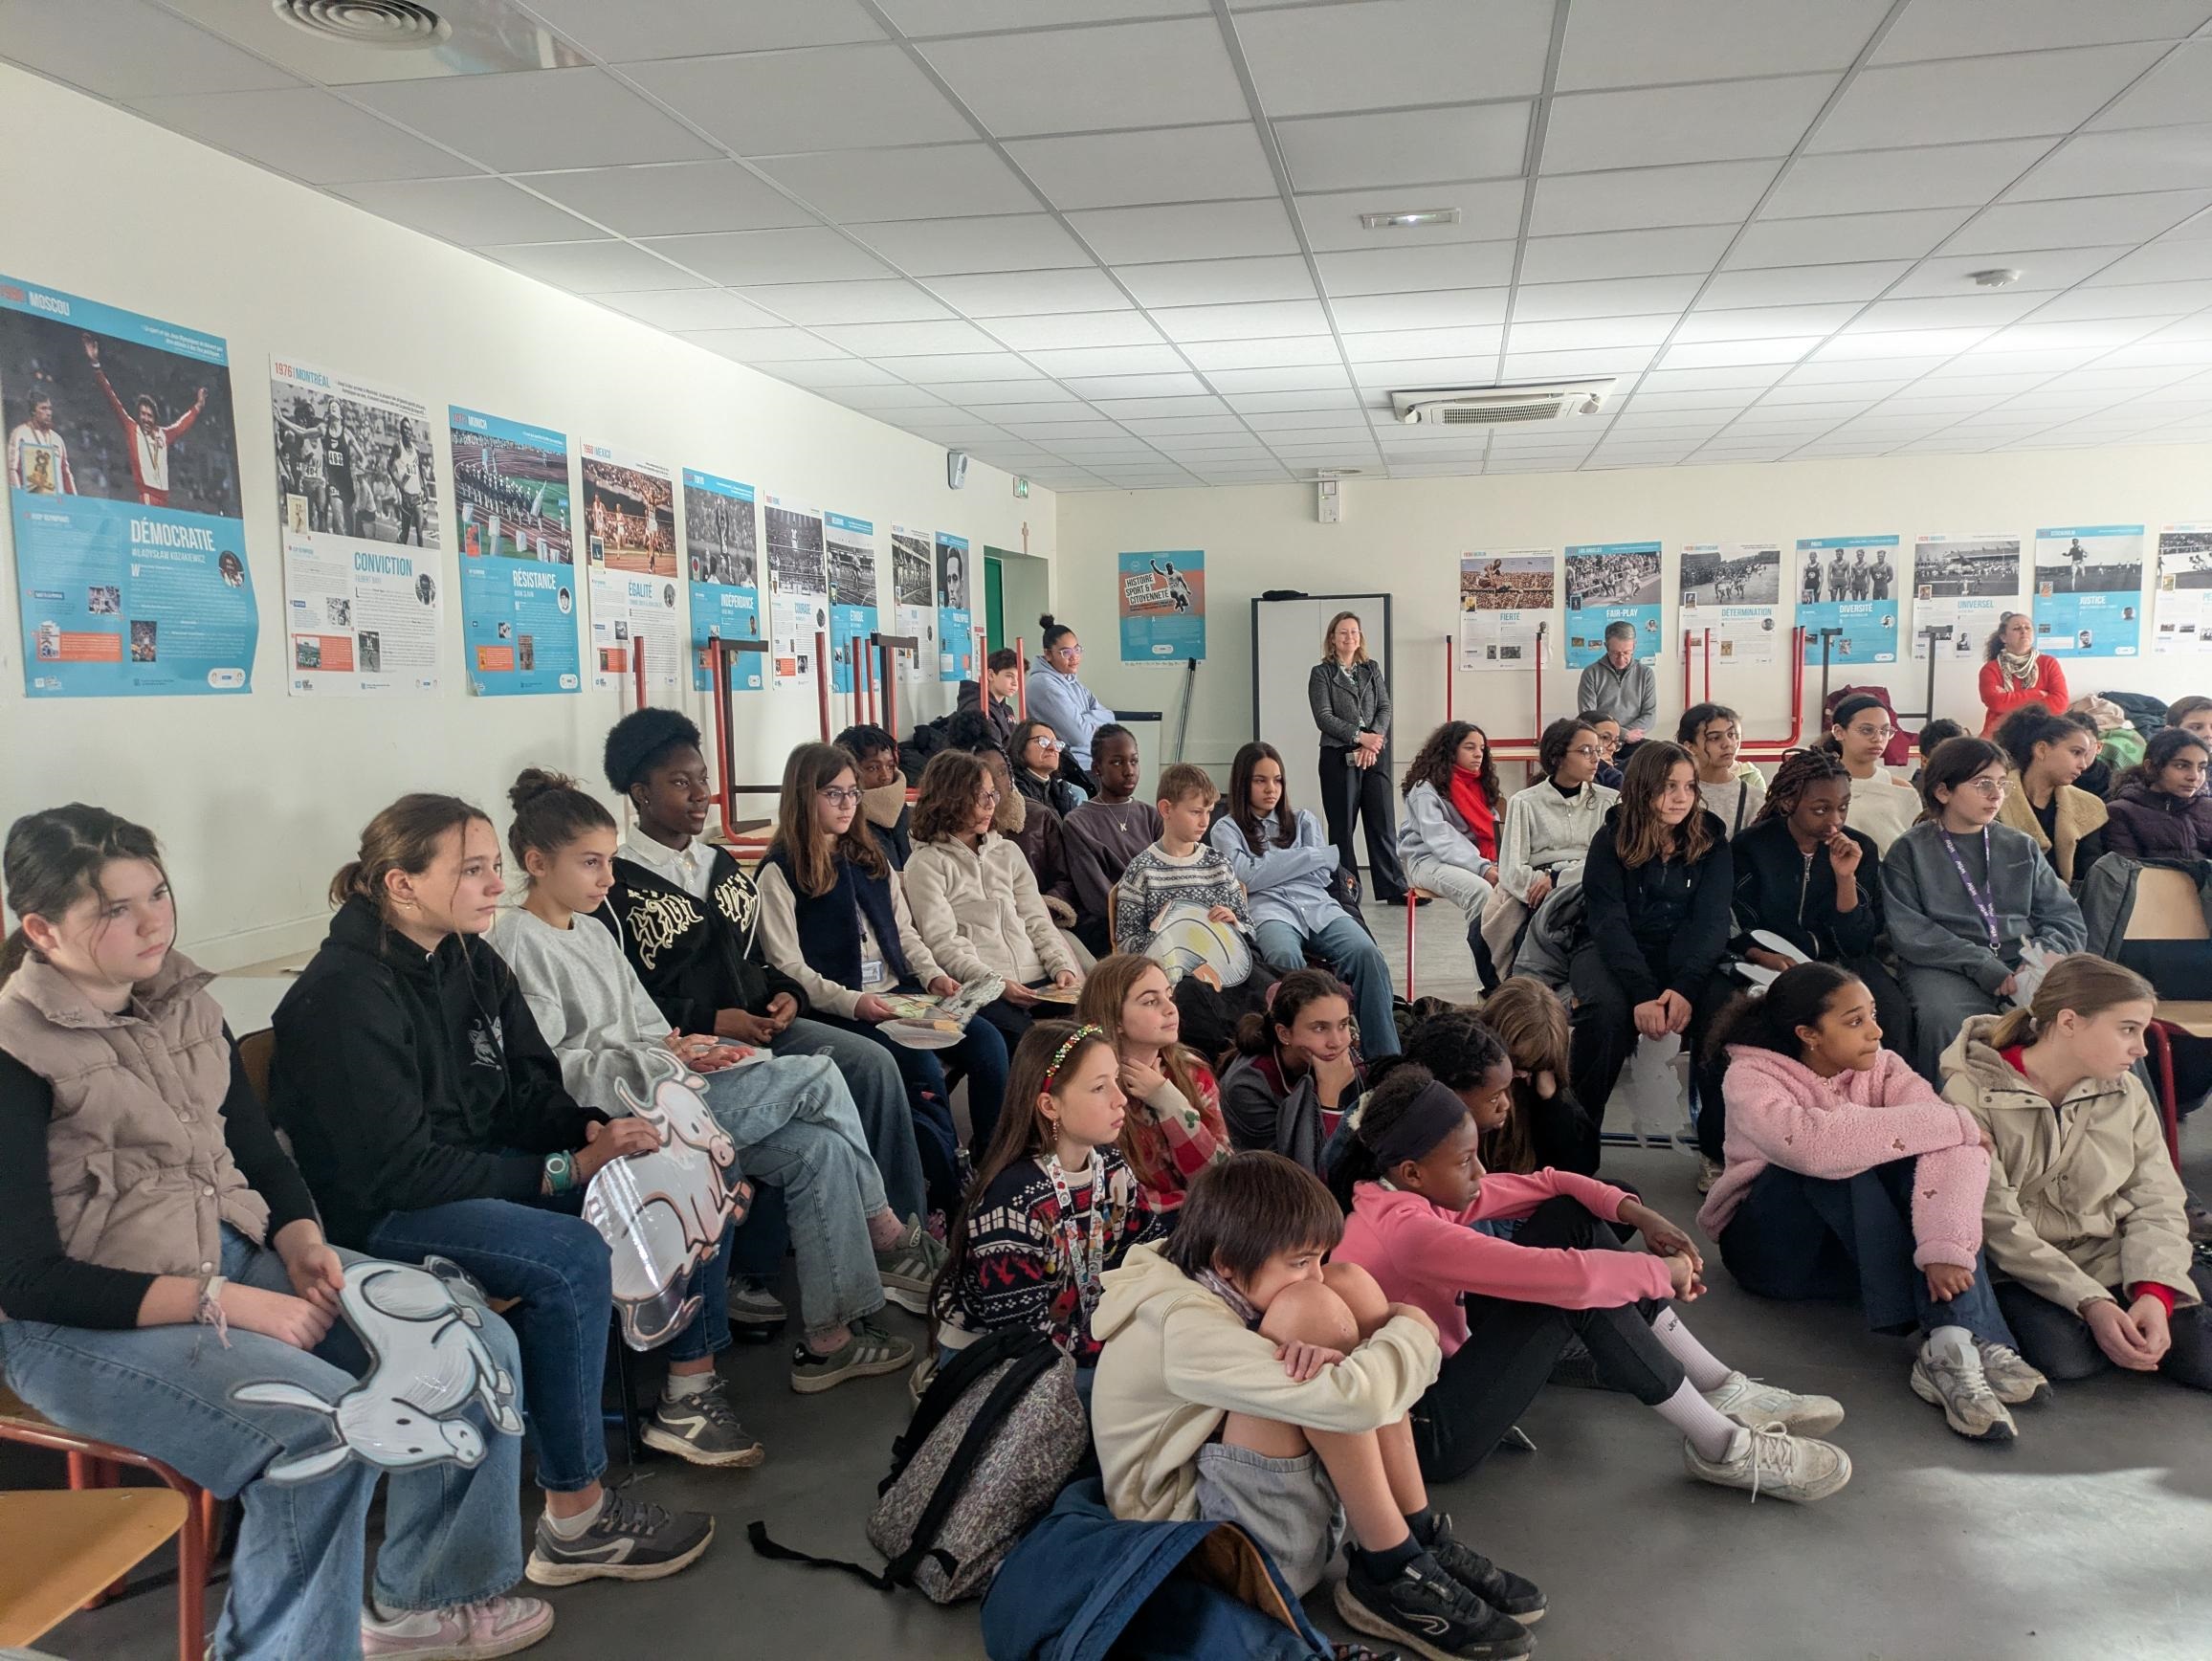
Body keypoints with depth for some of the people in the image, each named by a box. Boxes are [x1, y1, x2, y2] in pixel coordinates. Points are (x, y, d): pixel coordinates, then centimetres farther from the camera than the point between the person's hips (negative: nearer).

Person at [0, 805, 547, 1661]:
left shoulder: (183, 1002, 6)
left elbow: (261, 1157, 12)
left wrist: (305, 1249, -9)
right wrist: (224, 1304, -21)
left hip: (236, 1254, 7)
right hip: (88, 1319, -7)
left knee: (481, 1348, -7)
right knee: (328, 1429, -31)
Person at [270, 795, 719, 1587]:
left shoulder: (471, 960, 3)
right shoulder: (344, 995, -21)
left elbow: (528, 1091, 8)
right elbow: (396, 1169, -24)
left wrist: (594, 1131, -13)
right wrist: (561, 1172, -23)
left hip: (483, 1168, 9)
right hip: (376, 1213, -8)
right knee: (570, 1258, -33)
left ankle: (691, 1386, 13)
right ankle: (575, 1524, -22)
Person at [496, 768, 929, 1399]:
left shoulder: (595, 938, 22)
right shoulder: (519, 944, -7)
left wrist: (689, 1047, -1)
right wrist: (655, 1062, -23)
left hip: (654, 1093, 9)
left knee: (821, 1149, -11)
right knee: (815, 1078, -16)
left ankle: (830, 1337, -3)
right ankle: (890, 1238, -1)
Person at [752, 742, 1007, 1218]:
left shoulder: (870, 858, 20)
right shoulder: (780, 872, -2)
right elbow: (788, 966, -8)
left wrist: (933, 975, 0)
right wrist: (852, 1002, -20)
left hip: (898, 993, 6)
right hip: (837, 1010, -6)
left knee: (987, 1042, -17)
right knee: (924, 1070, -27)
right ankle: (951, 1197, -12)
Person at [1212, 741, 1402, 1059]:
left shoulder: (1303, 821, 28)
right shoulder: (1227, 829, 17)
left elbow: (1321, 874, 15)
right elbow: (1248, 878, -1)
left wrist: (1272, 864, 7)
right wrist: (1311, 856, 6)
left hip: (1319, 906, 3)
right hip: (1271, 910, -3)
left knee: (1367, 953, -30)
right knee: (1286, 958, -41)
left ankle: (1386, 1058, -33)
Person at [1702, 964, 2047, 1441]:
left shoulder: (1882, 1068, -3)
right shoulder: (1749, 1077, -14)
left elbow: (1957, 1148, -22)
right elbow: (1812, 1144, -36)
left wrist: (1945, 1245, -41)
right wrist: (1948, 1122, -30)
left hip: (1868, 1248, 4)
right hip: (1769, 1248, -3)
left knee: (1936, 1152, -23)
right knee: (1839, 1158, -31)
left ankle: (1955, 1344, -36)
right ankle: (1938, 1341, -37)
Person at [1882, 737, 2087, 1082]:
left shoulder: (2021, 848, 21)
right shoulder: (1909, 851, 7)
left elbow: (2067, 920, 14)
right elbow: (1907, 930, -5)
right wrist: (1981, 965, -16)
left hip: (2021, 964, 4)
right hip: (1945, 968, -3)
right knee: (1946, 1018, -37)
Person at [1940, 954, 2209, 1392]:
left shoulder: (2126, 1092, 5)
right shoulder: (1972, 1094, -13)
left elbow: (2156, 1201, -1)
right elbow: (1997, 1224, -17)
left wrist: (2155, 1293, -20)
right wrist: (2091, 1303, -25)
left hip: (2117, 1258, 3)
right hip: (2026, 1272, -3)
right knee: (2065, 1354, -31)